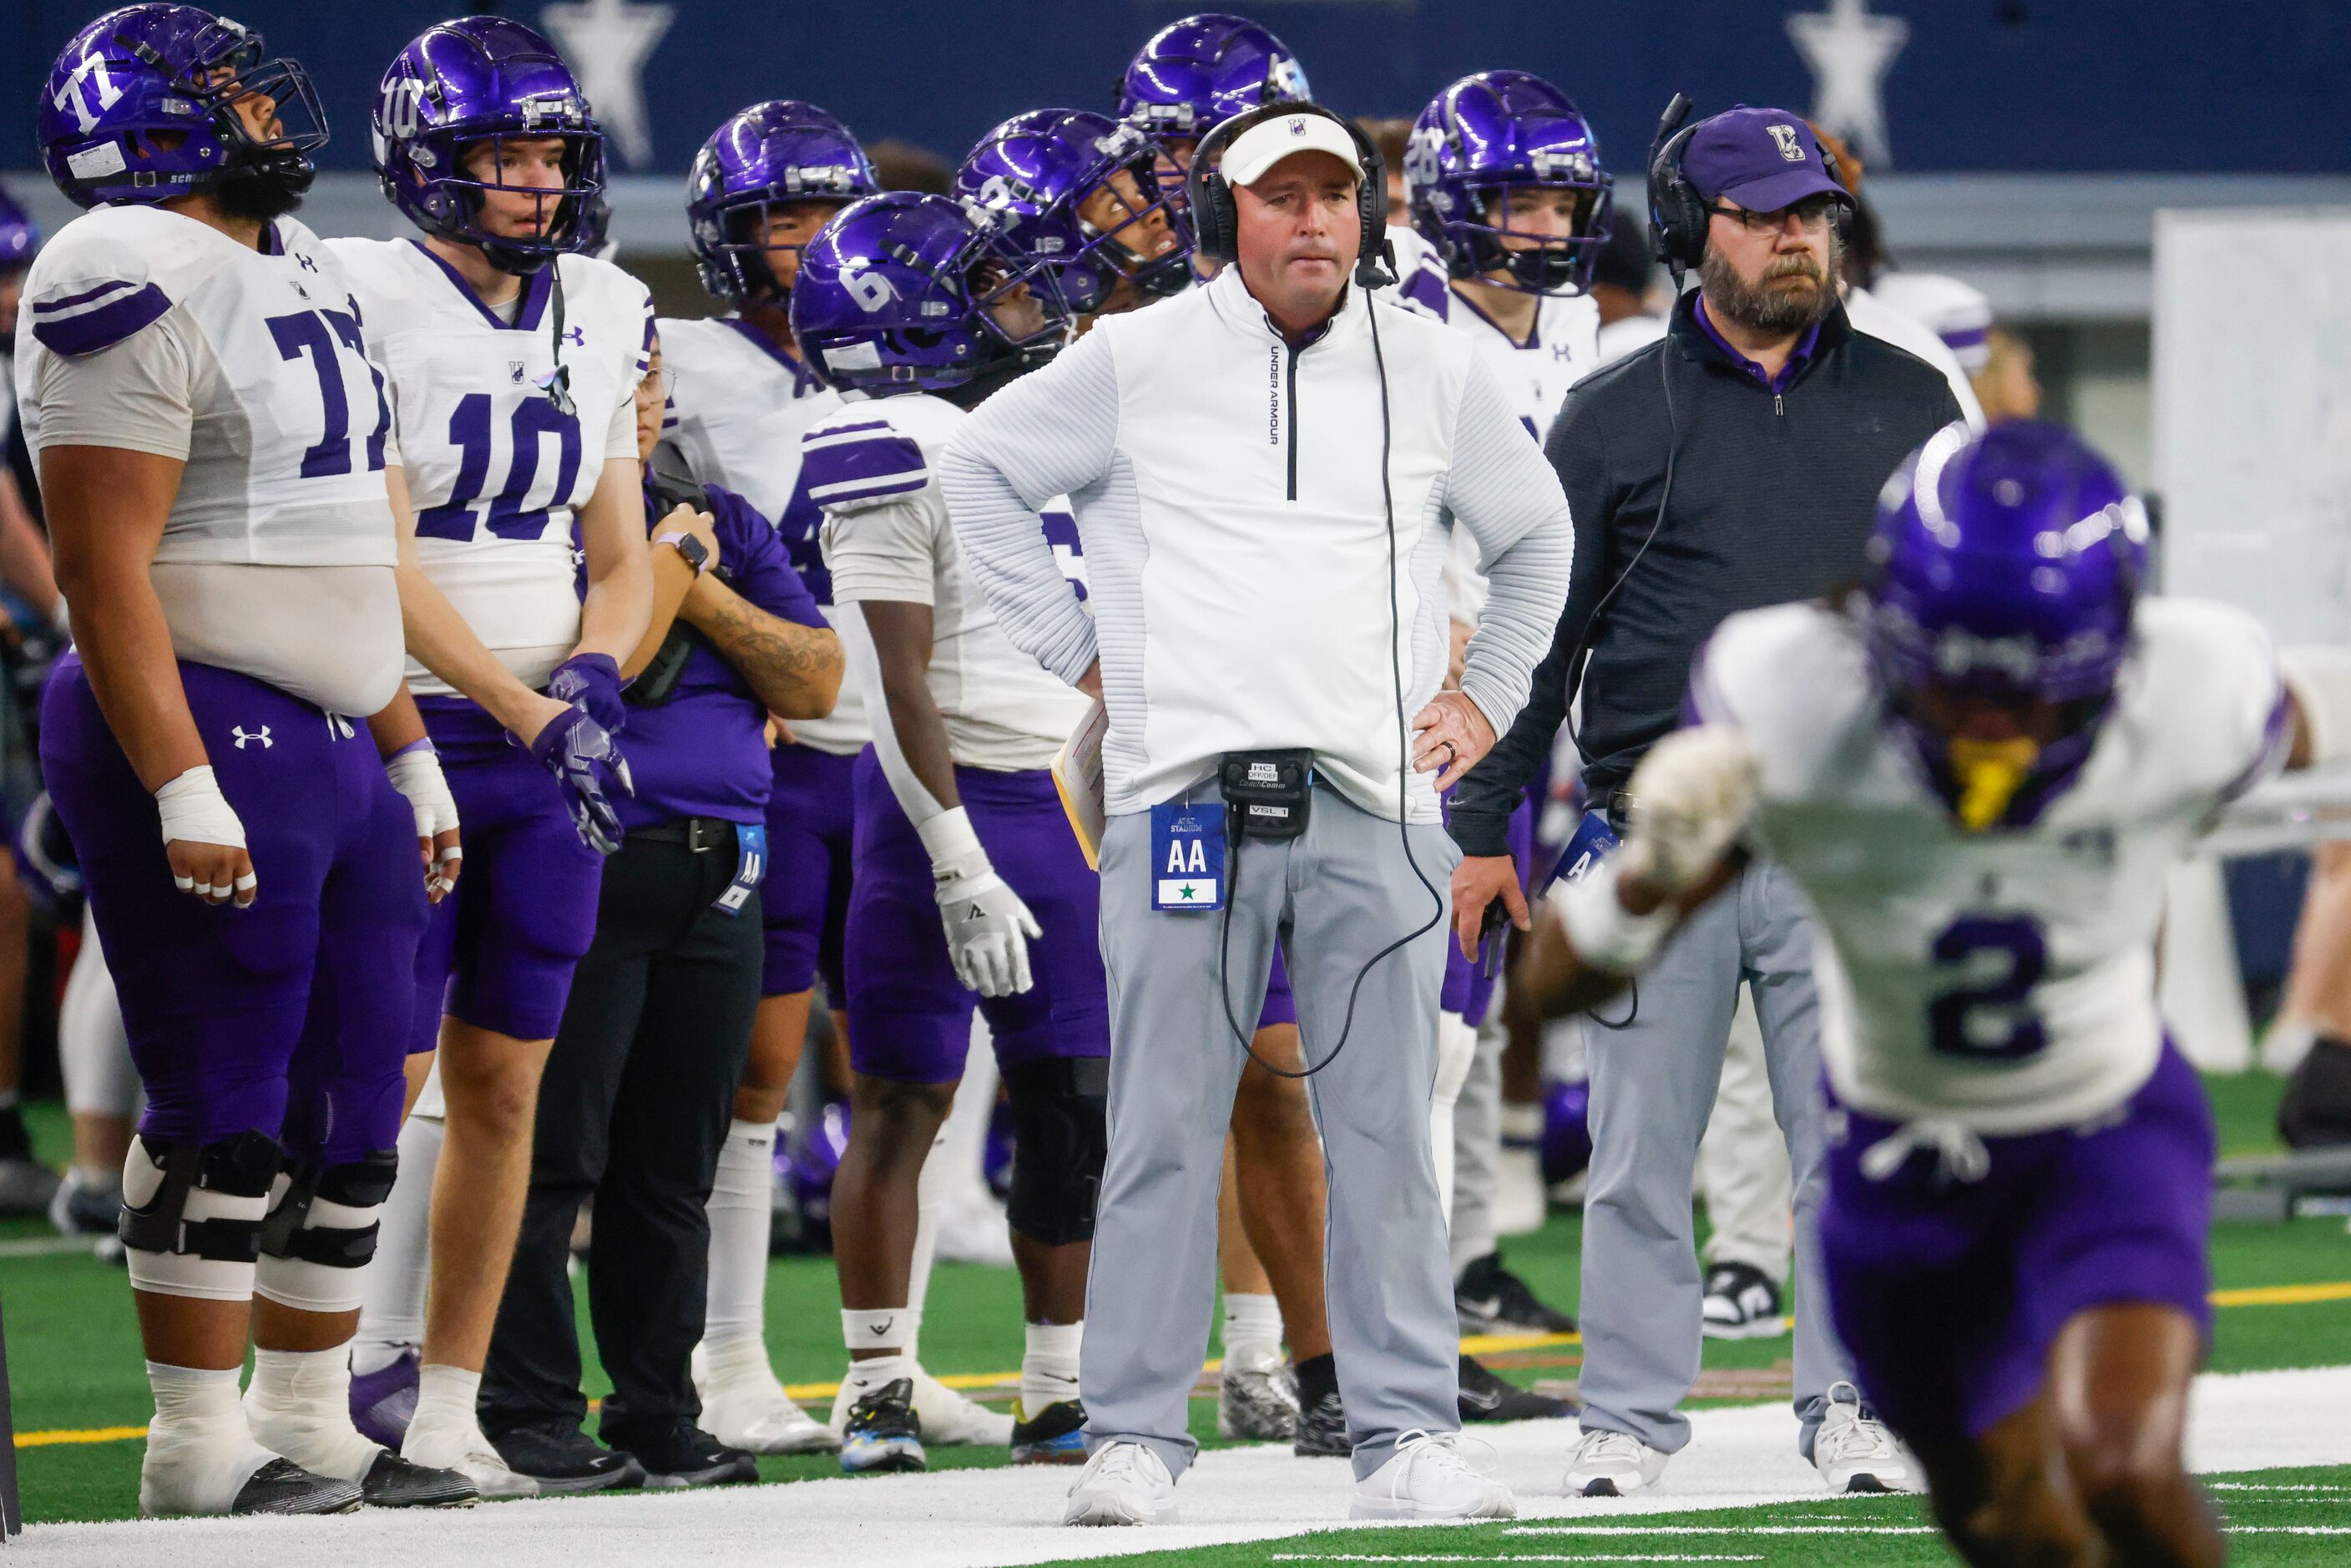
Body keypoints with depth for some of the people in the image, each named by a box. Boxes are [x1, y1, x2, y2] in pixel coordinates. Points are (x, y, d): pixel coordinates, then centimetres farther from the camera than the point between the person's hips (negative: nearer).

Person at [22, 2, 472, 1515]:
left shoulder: (300, 272, 18)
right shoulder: (135, 288, -13)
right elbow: (107, 570, -18)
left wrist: (409, 756, 23)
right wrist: (183, 789, -24)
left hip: (333, 746, 9)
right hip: (211, 730, -9)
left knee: (355, 1101, 11)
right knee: (227, 1106, -7)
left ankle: (307, 1422, 20)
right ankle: (197, 1445, -1)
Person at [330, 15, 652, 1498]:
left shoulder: (602, 319, 10)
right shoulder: (369, 304, -10)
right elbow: (385, 566, -15)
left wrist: (594, 673, -6)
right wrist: (530, 710, -20)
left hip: (552, 741, 6)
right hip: (409, 732, -6)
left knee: (503, 1088, 6)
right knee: (383, 1081, -8)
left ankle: (451, 1410, 11)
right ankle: (349, 1368, -1)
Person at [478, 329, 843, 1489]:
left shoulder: (723, 519, 16)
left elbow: (816, 681, 10)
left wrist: (704, 594, -2)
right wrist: (671, 560, -8)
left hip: (718, 878, 6)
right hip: (582, 868, -6)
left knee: (674, 1166, 10)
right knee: (553, 1153, -5)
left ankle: (656, 1410, 16)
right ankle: (528, 1413, 0)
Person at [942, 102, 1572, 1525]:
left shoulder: (1431, 370, 11)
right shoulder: (1137, 363, 4)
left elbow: (1535, 532, 27)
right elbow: (984, 469, 16)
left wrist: (1488, 697, 18)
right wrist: (1073, 649, 10)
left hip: (1376, 802, 2)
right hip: (1186, 790, -2)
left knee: (1386, 1132, 0)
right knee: (1167, 1126, -2)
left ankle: (1409, 1433, 5)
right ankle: (1137, 1435, 3)